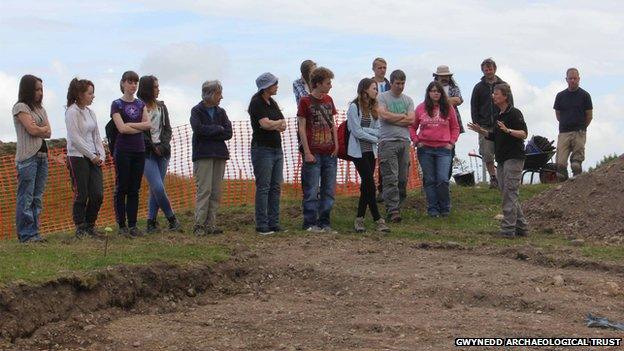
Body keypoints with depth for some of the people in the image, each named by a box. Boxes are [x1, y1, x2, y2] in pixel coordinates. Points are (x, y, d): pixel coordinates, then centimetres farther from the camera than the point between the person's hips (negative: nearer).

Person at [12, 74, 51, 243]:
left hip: (42, 155, 7)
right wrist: (44, 129, 6)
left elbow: (48, 133, 10)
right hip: (27, 156, -7)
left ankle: (34, 232, 8)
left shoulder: (40, 109, 19)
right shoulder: (20, 107, -3)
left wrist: (38, 129, -6)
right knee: (26, 197, -7)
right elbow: (32, 130, -12)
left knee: (38, 197, 6)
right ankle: (26, 234, -7)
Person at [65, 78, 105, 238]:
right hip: (77, 157, -7)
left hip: (93, 158, 7)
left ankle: (89, 226, 15)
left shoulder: (90, 112, 13)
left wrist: (101, 155, 3)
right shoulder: (72, 112, -9)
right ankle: (80, 229, 6)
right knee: (81, 195, -4)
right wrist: (92, 156, -12)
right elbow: (75, 139, -14)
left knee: (98, 195, 1)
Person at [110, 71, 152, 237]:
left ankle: (132, 225, 9)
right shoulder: (117, 104, -2)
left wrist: (130, 124, -10)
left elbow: (148, 124, -1)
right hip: (123, 150, -5)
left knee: (134, 190, 6)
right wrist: (140, 127, -5)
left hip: (139, 150, 5)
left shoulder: (141, 104, 13)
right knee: (122, 189, -2)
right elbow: (122, 128, -13)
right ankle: (122, 226, 2)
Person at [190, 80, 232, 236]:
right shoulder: (197, 111, 2)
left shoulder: (220, 112, 15)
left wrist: (208, 133, -7)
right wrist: (218, 129, -5)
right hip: (203, 155, -5)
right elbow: (198, 128, -15)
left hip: (220, 154, 5)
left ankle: (210, 224, 4)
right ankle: (199, 224, -9)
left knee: (216, 192, 1)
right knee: (204, 189, -11)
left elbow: (228, 133, 3)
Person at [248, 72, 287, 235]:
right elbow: (265, 124, -20)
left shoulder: (273, 103, 15)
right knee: (263, 187, -6)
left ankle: (274, 223, 10)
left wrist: (277, 125, -11)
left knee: (276, 187, 6)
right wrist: (279, 122, -2)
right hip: (263, 149, -8)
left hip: (277, 149, 8)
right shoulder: (256, 103, -9)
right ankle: (262, 225, -3)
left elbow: (283, 125, 11)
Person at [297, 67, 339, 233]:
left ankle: (324, 223, 14)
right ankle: (310, 223, 5)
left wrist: (336, 144, 6)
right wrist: (307, 152, -12)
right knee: (312, 191, -3)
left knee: (329, 190, 7)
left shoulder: (328, 100, 11)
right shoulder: (305, 101, -6)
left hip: (330, 152, 6)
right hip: (313, 153, -6)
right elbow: (302, 128, -7)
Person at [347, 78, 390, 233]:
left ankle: (359, 219, 10)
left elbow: (378, 131, 5)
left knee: (366, 186, 5)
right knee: (370, 185, -11)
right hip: (358, 151, -7)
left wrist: (364, 129, -12)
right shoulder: (354, 107, -9)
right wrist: (375, 139, -5)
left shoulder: (373, 108, 12)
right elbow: (357, 131, -13)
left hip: (371, 151, 7)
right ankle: (378, 220, -9)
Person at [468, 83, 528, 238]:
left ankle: (508, 229, -10)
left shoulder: (514, 113, -10)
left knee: (510, 193, -10)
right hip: (502, 159, 10)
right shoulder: (499, 115, 17)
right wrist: (480, 131, 10)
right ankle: (521, 226, 19)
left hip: (514, 158, -10)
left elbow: (524, 133, -18)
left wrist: (507, 130, -31)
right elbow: (494, 136, 22)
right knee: (508, 194, 12)